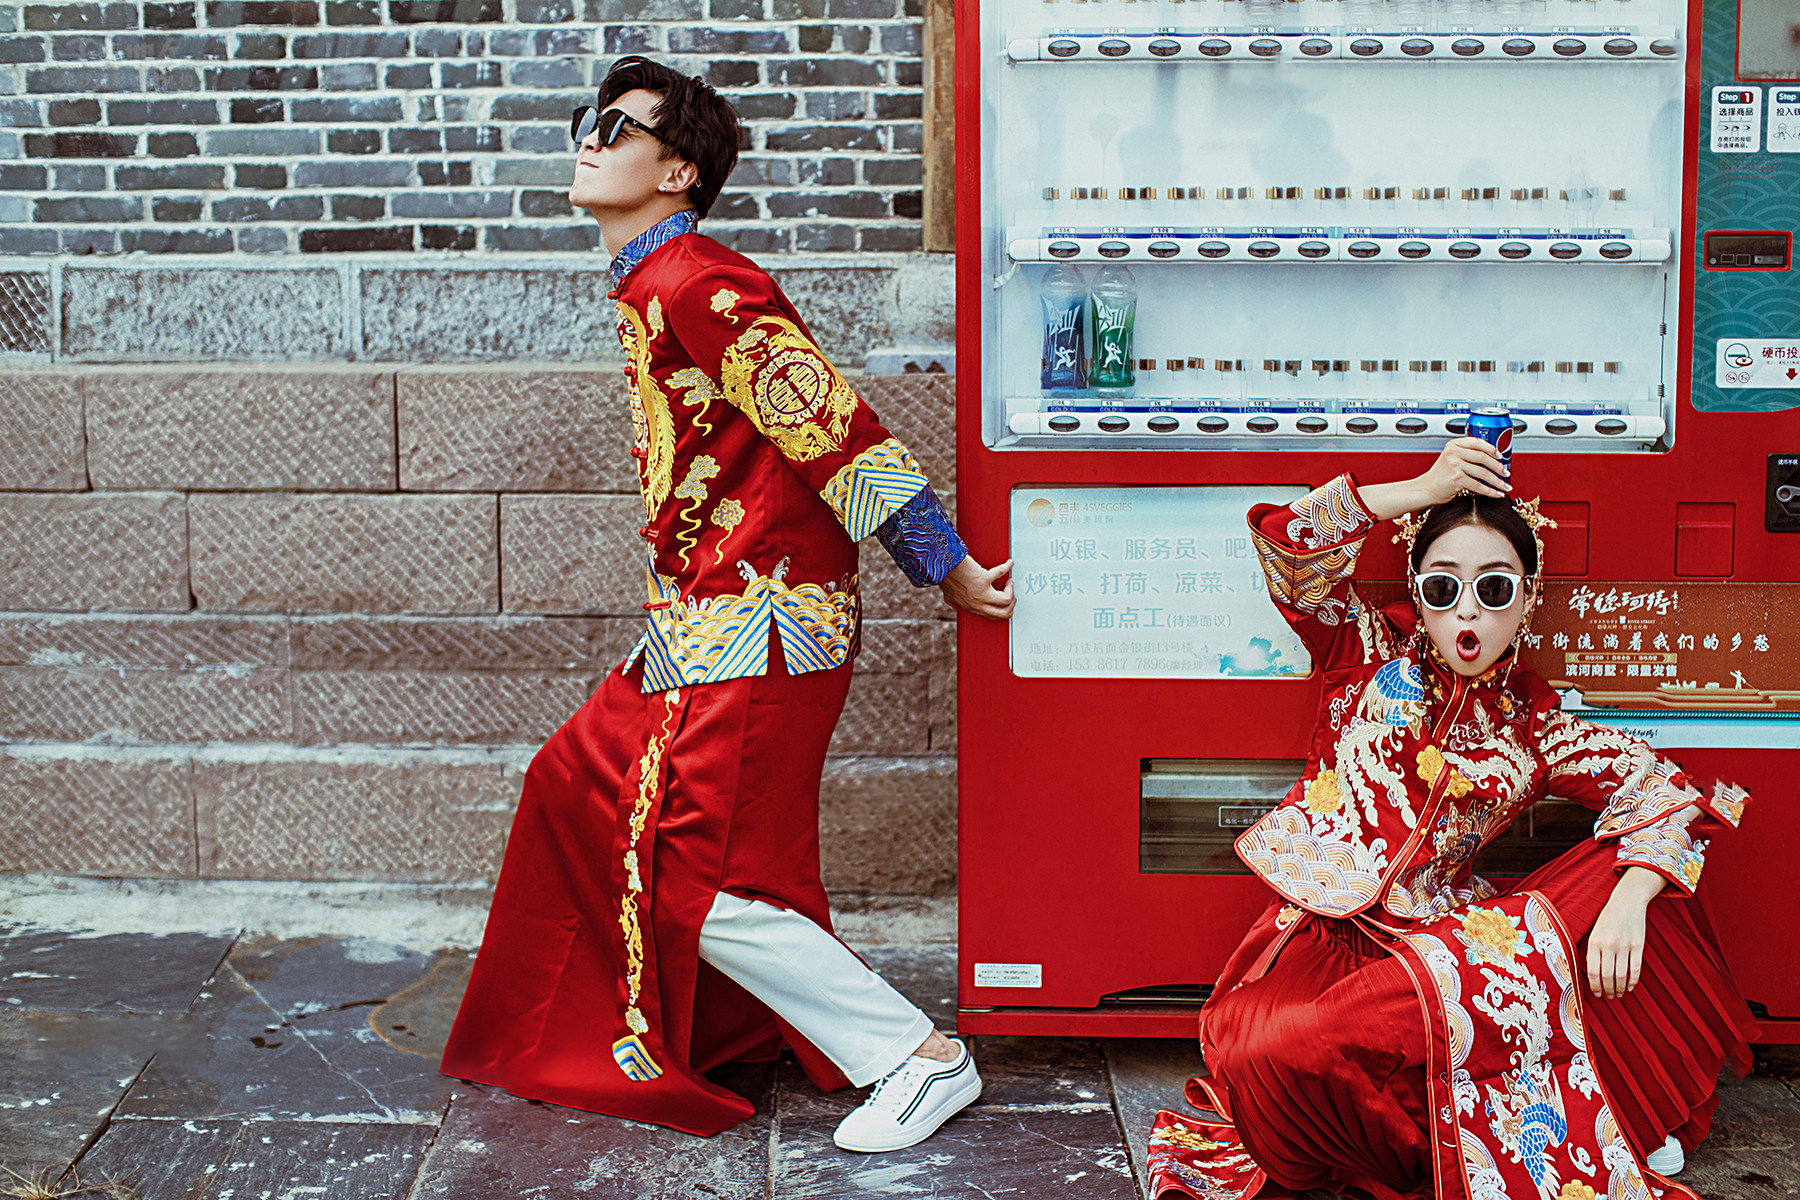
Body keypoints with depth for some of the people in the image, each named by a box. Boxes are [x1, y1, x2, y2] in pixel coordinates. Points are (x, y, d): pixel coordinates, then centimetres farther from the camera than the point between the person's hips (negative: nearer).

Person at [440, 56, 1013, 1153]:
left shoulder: (696, 287, -17)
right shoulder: (649, 288, 16)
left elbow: (836, 430, -19)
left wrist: (951, 570, -16)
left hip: (758, 630, -10)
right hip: (704, 627, 10)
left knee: (703, 882, -8)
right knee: (581, 788, 18)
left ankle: (922, 1058, 1)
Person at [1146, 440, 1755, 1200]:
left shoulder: (1532, 726, 9)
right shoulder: (1372, 652, 7)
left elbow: (1660, 790, 2)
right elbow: (1286, 542, -6)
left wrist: (1628, 900, -17)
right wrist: (1426, 489, -9)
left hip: (1430, 933, 3)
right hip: (1320, 929, -2)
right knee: (1261, 1049, -38)